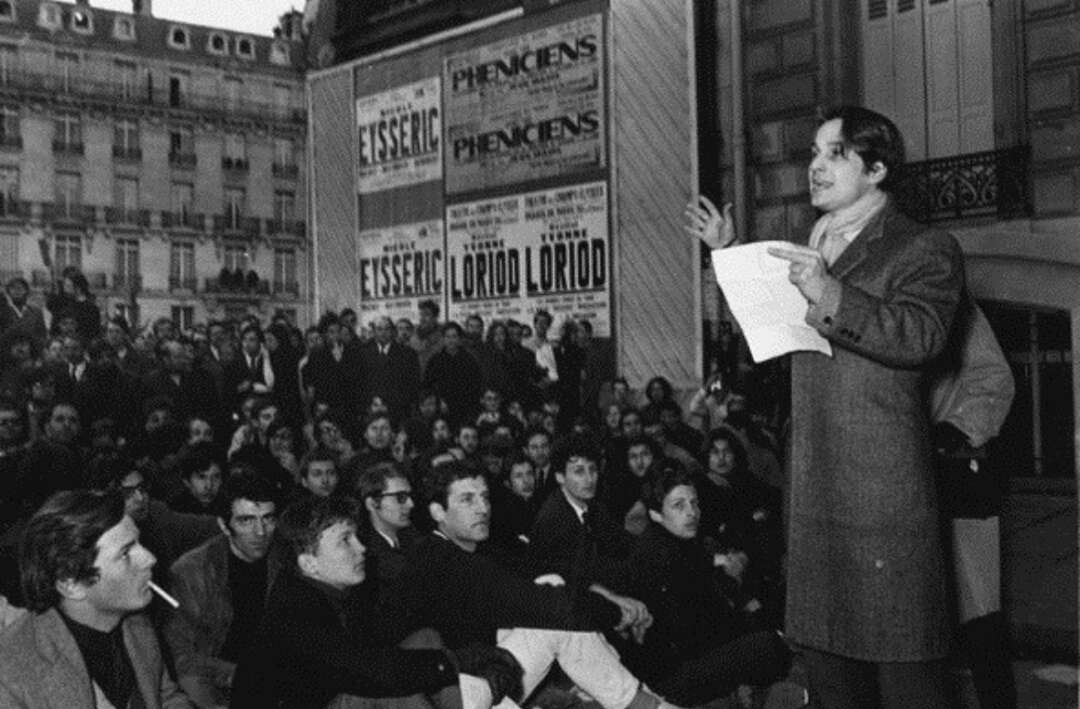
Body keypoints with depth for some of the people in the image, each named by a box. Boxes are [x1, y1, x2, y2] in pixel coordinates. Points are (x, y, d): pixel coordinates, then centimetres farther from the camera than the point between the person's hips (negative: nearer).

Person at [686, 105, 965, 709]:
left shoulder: (926, 250, -3)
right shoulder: (814, 250, 18)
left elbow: (921, 335, -21)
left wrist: (833, 298, -32)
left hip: (886, 495, -7)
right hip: (814, 494, 7)